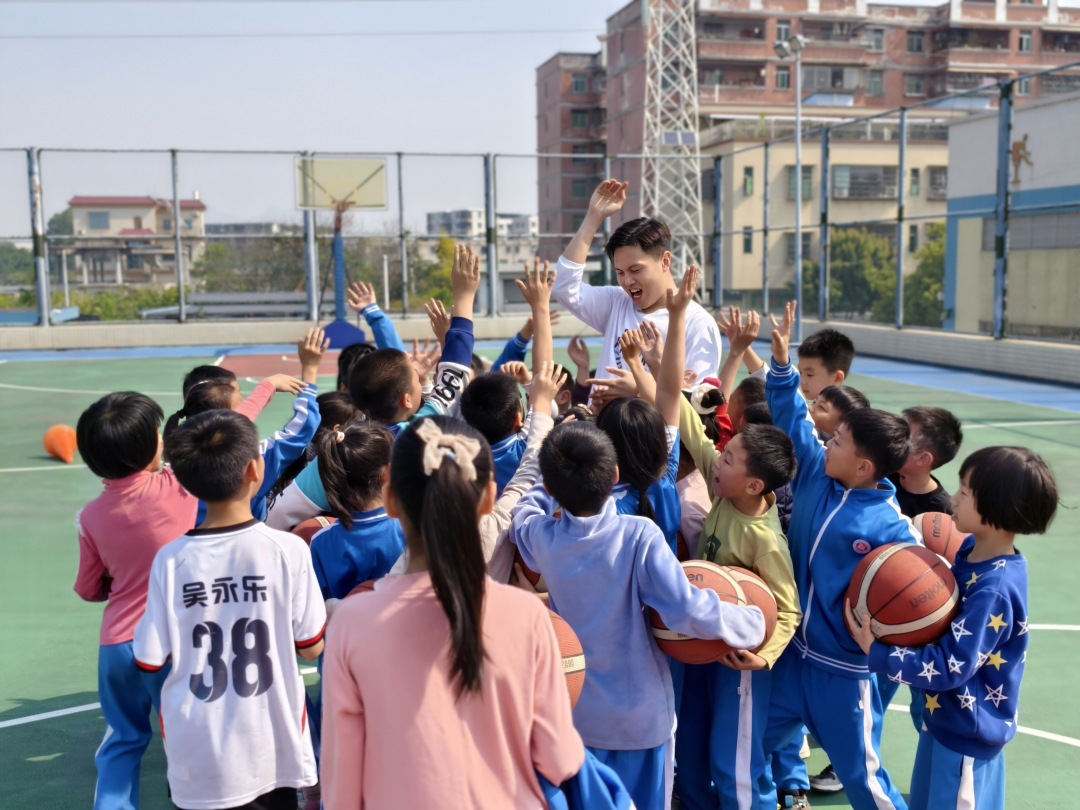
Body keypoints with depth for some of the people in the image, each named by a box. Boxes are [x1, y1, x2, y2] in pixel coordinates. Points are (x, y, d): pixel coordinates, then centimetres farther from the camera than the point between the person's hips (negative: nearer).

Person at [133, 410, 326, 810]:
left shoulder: (170, 560, -11)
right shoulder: (288, 549, -14)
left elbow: (150, 660, -4)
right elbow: (311, 647, -6)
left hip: (197, 760, 1)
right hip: (269, 755, -1)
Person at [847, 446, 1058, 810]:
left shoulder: (994, 591, -32)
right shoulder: (973, 548, -5)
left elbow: (950, 667, -29)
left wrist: (875, 651, -23)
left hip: (967, 729, -9)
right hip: (948, 716, 9)